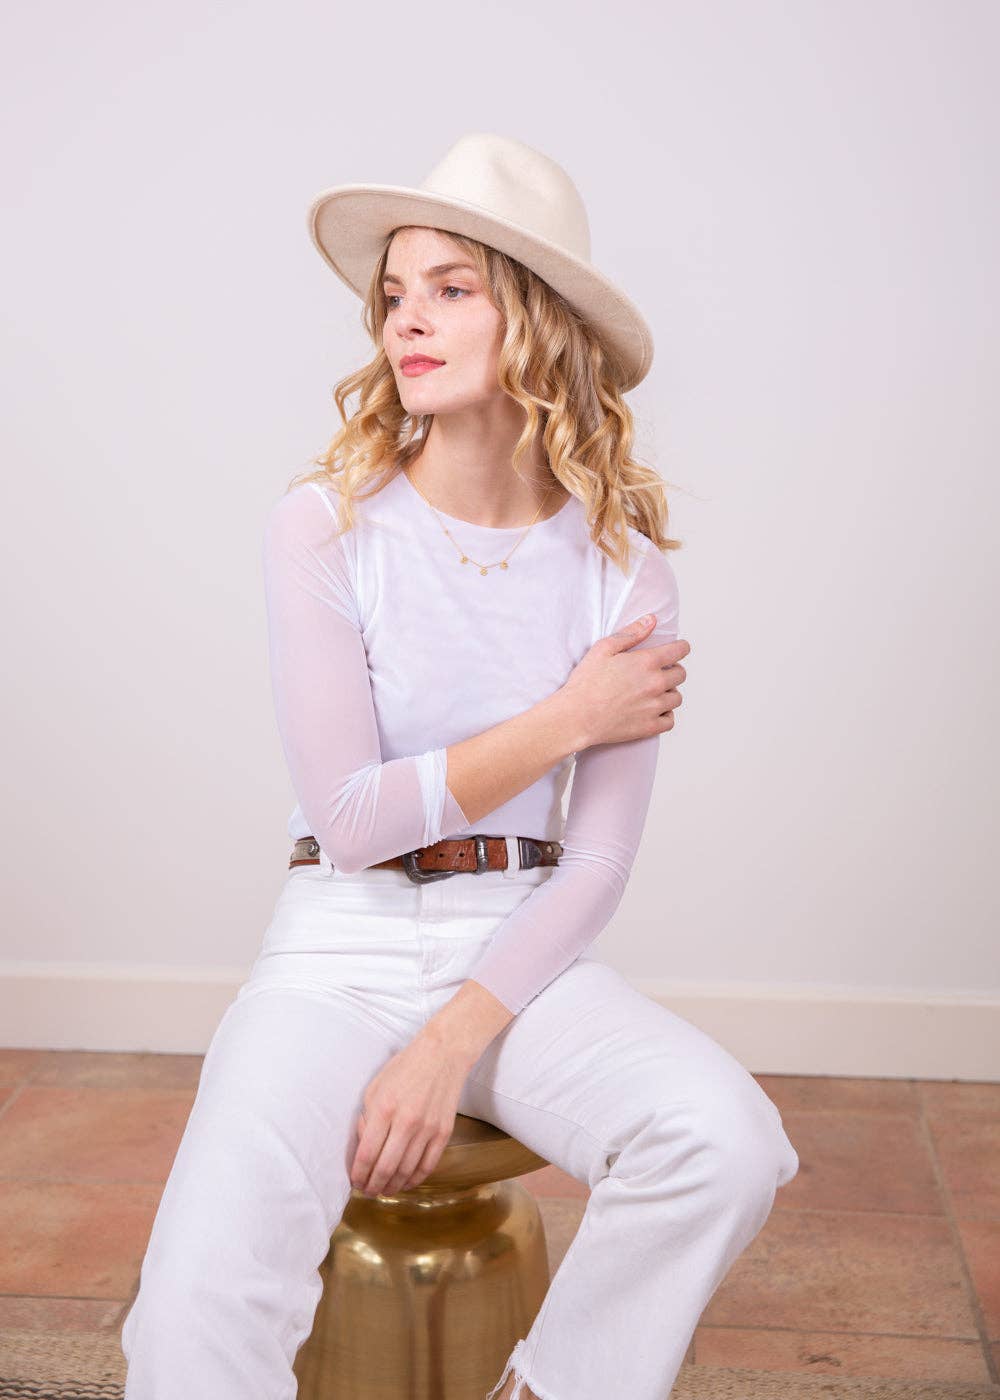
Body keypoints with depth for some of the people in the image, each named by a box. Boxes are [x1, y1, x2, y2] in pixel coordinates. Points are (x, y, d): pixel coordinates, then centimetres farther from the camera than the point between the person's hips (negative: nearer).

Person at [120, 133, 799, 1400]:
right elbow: (349, 817, -10)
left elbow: (598, 863, -3)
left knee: (729, 1140, -26)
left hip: (524, 952, 3)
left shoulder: (620, 563, -1)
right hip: (343, 949, -2)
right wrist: (569, 718, -9)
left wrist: (453, 1042, -15)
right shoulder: (324, 527, -6)